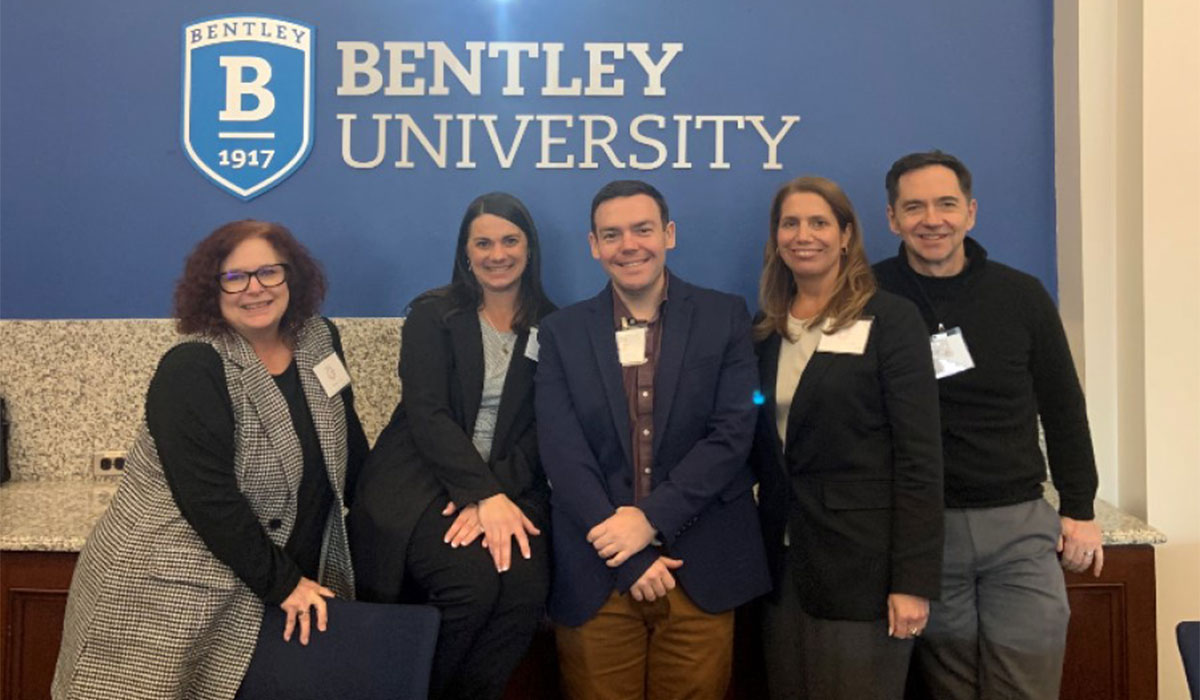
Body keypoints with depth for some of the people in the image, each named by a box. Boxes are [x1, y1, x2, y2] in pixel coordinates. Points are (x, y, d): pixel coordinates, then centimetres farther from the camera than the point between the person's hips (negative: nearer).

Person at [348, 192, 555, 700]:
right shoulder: (432, 315, 2)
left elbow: (542, 428, 1)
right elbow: (427, 414, -9)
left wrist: (497, 495, -16)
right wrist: (484, 495, -22)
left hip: (510, 488, 2)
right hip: (420, 481, -2)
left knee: (526, 586, -26)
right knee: (474, 580, -28)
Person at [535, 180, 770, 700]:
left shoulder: (724, 317, 2)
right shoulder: (562, 332, 4)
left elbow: (734, 432, -6)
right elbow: (562, 453, -5)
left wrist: (652, 518, -15)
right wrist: (630, 558, -12)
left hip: (701, 570, 0)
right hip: (597, 573, 1)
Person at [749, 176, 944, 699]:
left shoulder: (889, 319, -7)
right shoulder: (767, 328, 9)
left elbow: (919, 456, -12)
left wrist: (914, 579, -16)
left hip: (861, 564, -5)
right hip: (784, 563, 5)